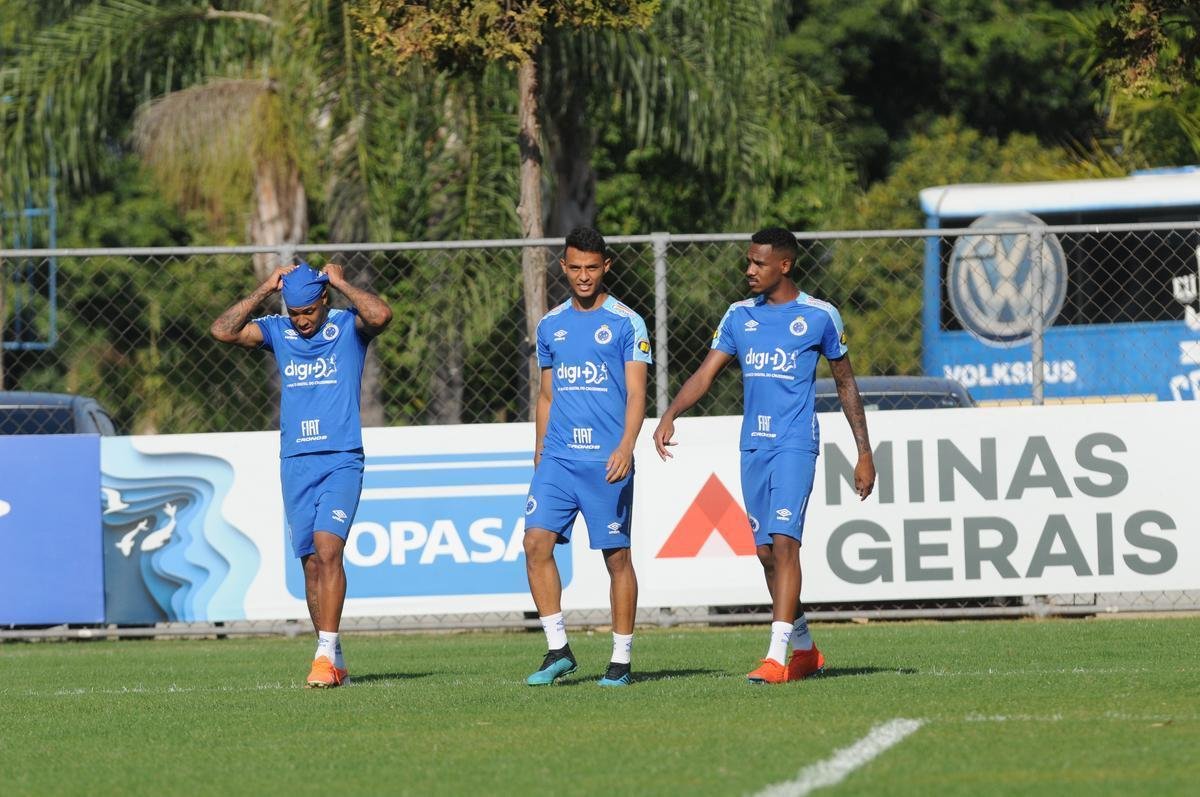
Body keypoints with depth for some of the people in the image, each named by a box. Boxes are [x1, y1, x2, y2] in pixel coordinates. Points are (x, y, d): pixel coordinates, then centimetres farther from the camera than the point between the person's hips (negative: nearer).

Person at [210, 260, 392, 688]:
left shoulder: (347, 327, 1)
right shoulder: (277, 331, 10)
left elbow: (380, 315, -20)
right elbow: (223, 330, -1)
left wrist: (340, 284, -9)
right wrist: (265, 291, -2)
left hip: (342, 460, -4)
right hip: (295, 462, 4)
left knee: (327, 548, -19)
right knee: (311, 562, 4)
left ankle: (326, 653, -21)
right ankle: (333, 661, 12)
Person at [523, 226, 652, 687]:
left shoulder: (626, 323, -1)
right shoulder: (550, 326, 13)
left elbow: (636, 393, -7)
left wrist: (626, 447, -21)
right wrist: (539, 454, 17)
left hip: (607, 459, -4)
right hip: (558, 457, 4)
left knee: (617, 556, 0)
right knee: (536, 542, -9)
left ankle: (621, 660, 8)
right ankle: (558, 650, -2)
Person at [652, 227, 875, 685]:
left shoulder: (819, 316, 0)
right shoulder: (739, 316, 10)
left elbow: (846, 384, 7)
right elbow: (705, 374, 7)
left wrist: (864, 453, 6)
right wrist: (670, 416, -11)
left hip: (795, 444, -5)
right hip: (753, 446, 5)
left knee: (783, 541, -17)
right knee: (766, 551, 7)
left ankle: (777, 656, -22)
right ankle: (805, 649, 21)